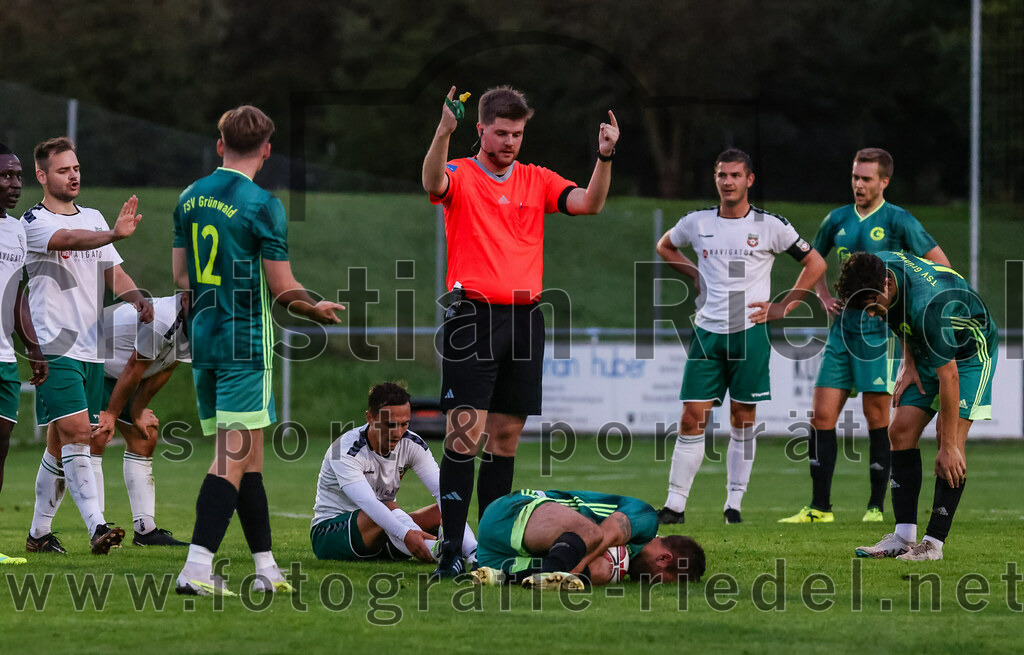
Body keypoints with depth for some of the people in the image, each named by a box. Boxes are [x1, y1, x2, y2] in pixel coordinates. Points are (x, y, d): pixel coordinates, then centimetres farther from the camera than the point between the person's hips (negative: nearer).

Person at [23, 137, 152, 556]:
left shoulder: (93, 218, 16)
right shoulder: (33, 222, -7)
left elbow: (113, 272, 20)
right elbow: (68, 240, -28)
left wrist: (137, 299, -1)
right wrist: (114, 234, -44)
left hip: (90, 347, 7)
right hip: (54, 345, -7)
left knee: (61, 444, 11)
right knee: (77, 433, -18)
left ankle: (39, 533, 20)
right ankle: (97, 527, -24)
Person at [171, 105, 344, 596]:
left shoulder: (189, 199, 8)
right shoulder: (261, 205, -12)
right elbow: (284, 288, -11)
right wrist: (316, 309, 8)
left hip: (203, 338, 7)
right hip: (246, 344, -7)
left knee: (246, 456, 14)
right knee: (235, 457, -8)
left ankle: (265, 567, 17)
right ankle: (197, 568, -18)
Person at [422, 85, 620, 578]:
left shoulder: (537, 181, 13)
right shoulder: (461, 176, 0)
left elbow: (589, 203, 1)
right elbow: (433, 183, -23)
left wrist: (605, 157, -16)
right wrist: (444, 131, -40)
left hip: (524, 318, 5)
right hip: (473, 315, -5)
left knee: (506, 436, 8)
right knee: (465, 434, -10)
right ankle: (451, 548, -11)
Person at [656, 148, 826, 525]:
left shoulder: (769, 226, -2)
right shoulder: (697, 224, 5)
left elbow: (815, 264, 6)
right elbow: (665, 246, 27)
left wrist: (783, 307, 0)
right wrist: (694, 274, 12)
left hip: (750, 332, -2)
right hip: (707, 333, 2)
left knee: (743, 419, 2)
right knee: (692, 419, -4)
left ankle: (734, 504, 9)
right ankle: (675, 504, -2)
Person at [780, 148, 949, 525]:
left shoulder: (897, 221, -5)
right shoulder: (838, 220, 10)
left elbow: (941, 265, -3)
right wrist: (824, 296, 13)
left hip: (879, 330, -5)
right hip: (843, 329, 5)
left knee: (877, 418, -2)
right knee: (822, 415, -1)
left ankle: (876, 506, 7)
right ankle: (819, 508, 3)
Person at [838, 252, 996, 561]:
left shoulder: (926, 306, -41)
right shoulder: (873, 268, -18)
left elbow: (948, 377, -34)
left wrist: (948, 447, -30)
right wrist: (909, 364, 0)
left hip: (970, 350, -8)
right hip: (926, 349, 8)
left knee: (951, 440, -18)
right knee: (901, 431, -3)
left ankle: (934, 542, -15)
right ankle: (904, 536, -2)